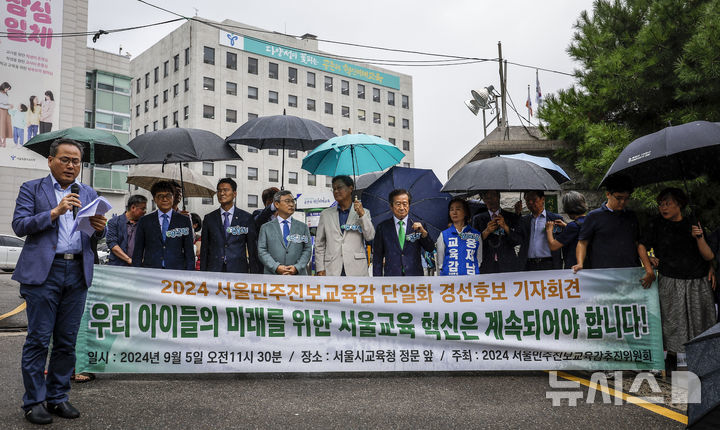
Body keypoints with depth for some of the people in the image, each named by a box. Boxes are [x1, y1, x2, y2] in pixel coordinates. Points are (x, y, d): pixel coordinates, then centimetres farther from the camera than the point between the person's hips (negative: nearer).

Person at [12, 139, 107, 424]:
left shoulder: (89, 194, 16)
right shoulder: (32, 189, 6)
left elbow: (96, 236, 15)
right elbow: (19, 225, -4)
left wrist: (100, 228, -8)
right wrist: (54, 212, -15)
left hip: (77, 272, 4)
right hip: (43, 271, -3)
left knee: (67, 341, 8)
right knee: (38, 339, -1)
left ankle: (58, 397, 18)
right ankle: (34, 402, 9)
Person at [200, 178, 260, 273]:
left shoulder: (246, 218, 3)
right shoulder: (209, 218, 9)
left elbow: (252, 250, 4)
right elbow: (204, 249, 10)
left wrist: (254, 275, -1)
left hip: (238, 271, -1)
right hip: (214, 270, 1)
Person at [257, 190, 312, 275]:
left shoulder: (303, 227, 13)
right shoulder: (266, 227, 10)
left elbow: (307, 250, 7)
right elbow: (261, 251, 2)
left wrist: (297, 267, -8)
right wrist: (276, 267, -12)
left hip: (298, 275, 1)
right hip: (273, 276, -1)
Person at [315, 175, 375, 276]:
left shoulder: (364, 212, 12)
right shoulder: (325, 214, 14)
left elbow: (370, 237, 0)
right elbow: (319, 244, 13)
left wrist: (362, 214, -10)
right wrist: (320, 269, 3)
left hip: (356, 270, -1)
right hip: (332, 271, 1)